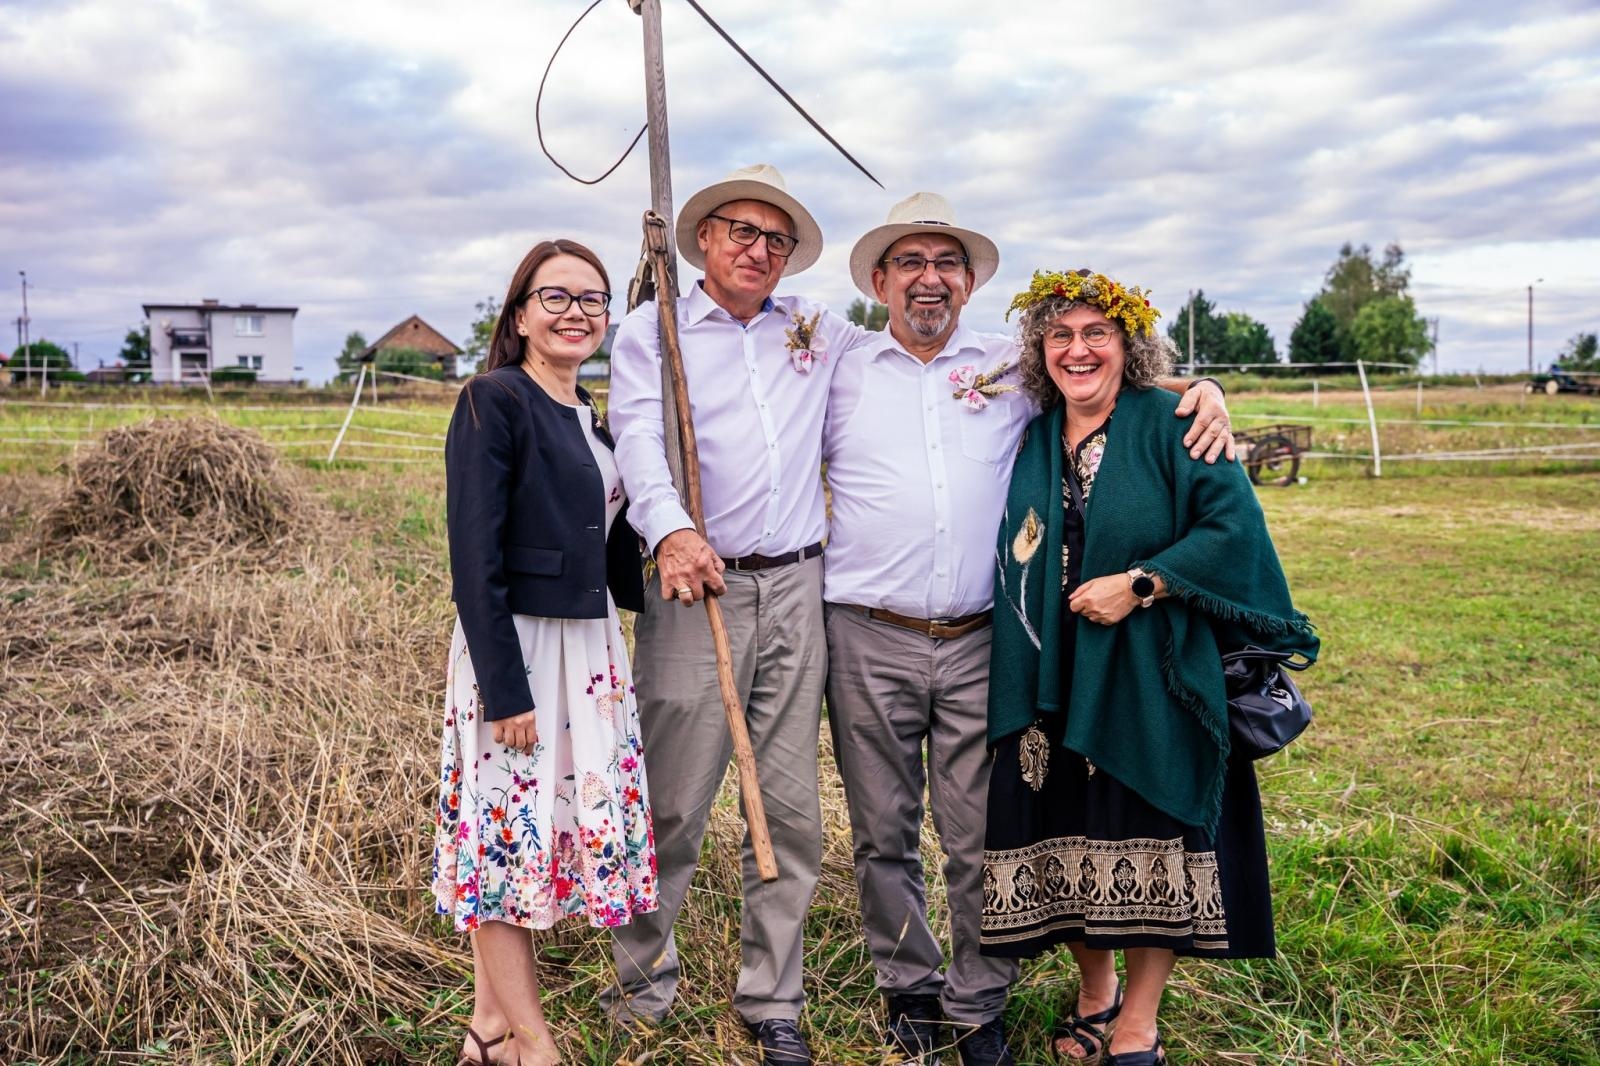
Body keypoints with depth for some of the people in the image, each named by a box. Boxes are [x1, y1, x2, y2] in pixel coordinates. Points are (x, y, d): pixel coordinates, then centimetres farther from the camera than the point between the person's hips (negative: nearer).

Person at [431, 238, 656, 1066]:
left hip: (590, 649, 8)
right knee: (508, 835, 3)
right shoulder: (493, 402, -11)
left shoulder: (595, 420, 12)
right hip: (514, 651, -8)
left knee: (568, 827, 14)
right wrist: (507, 690, -19)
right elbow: (474, 556, -17)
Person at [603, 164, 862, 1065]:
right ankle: (644, 988, 20)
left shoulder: (818, 332, 17)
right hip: (697, 586, -3)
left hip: (797, 589, 4)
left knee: (793, 810, 7)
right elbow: (641, 438, -10)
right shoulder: (652, 331, 6)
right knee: (675, 807, -1)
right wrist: (672, 531, -29)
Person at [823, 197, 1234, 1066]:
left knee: (980, 837, 5)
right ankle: (909, 987, 28)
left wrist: (1200, 391, 2)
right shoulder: (841, 376, 9)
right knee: (884, 831, 9)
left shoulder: (1015, 368, 10)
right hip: (868, 640, 0)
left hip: (979, 642, 0)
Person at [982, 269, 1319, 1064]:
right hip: (1051, 685, 4)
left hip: (1149, 680, -4)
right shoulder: (1030, 439, 8)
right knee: (1066, 836, 9)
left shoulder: (1172, 425, -5)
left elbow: (1234, 526, -13)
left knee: (1150, 845, 3)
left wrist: (1138, 585, -18)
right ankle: (1094, 991, 32)